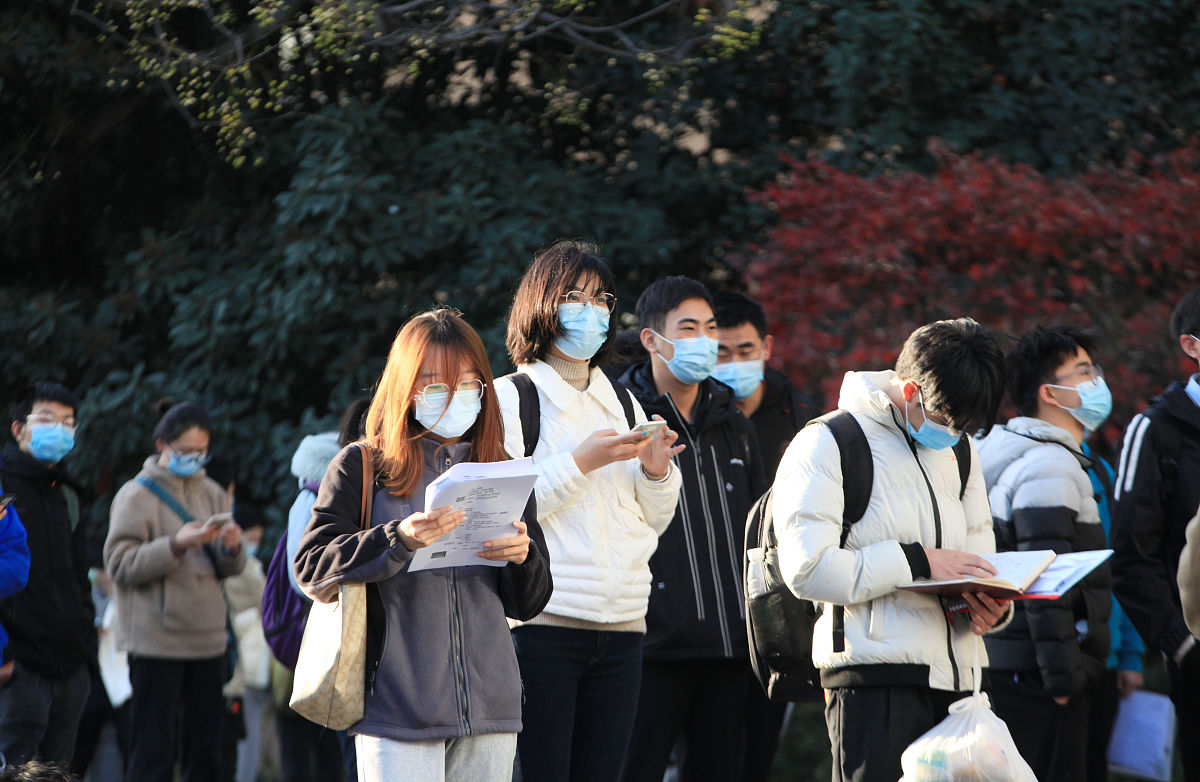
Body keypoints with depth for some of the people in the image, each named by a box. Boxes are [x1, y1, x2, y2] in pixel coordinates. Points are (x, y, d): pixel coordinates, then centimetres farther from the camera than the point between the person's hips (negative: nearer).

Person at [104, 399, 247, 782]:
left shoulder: (212, 493, 13)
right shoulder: (137, 495, -3)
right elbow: (120, 564, -11)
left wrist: (231, 549, -5)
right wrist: (176, 545, -21)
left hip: (207, 637, 6)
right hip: (156, 641, -6)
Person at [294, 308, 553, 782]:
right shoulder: (361, 468, 3)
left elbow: (529, 604, 15)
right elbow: (312, 569, -8)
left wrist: (522, 557, -8)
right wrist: (400, 539, -22)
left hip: (490, 706, 4)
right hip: (397, 708, -4)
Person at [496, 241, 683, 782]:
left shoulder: (623, 404, 19)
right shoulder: (510, 398, 1)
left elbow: (652, 522, 22)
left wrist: (657, 473, 2)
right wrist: (581, 463, -14)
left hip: (621, 625, 6)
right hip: (542, 618, -6)